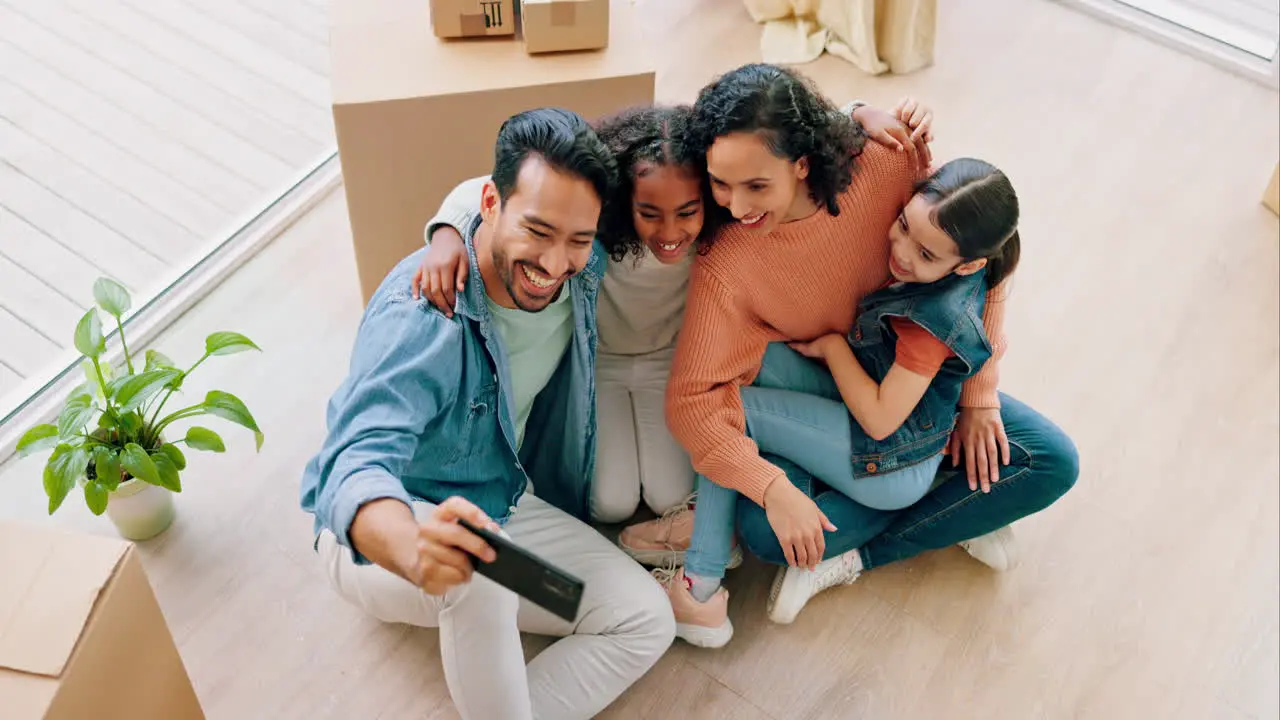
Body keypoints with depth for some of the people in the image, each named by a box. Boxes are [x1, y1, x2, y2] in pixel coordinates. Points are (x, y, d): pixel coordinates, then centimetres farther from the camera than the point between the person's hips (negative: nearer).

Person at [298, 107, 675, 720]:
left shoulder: (583, 272, -12)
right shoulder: (420, 313, -31)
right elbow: (355, 467, -45)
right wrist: (415, 547, -66)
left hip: (505, 508, 7)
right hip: (383, 525, -6)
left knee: (646, 622, -5)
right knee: (477, 575, -40)